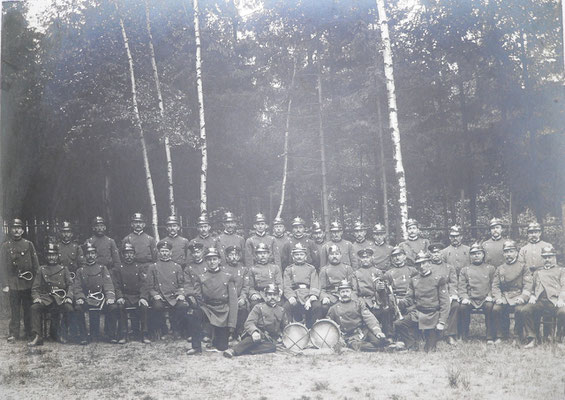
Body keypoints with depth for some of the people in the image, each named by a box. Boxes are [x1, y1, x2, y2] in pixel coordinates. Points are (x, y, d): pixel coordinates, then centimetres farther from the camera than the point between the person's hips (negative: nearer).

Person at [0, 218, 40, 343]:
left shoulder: (29, 245, 6)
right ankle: (13, 334, 8)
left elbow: (35, 265, 6)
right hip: (13, 284, -1)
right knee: (14, 310, 2)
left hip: (28, 283, 1)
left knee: (28, 309, 6)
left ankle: (29, 332, 16)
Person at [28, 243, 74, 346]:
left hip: (61, 298, -1)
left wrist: (69, 297, -11)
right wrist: (36, 297, -8)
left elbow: (70, 284, 7)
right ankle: (37, 337, -26)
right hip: (46, 298, 1)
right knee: (35, 307, -29)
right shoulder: (42, 270, 16)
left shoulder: (64, 269, 15)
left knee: (69, 308, -31)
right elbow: (35, 287, 12)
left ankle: (62, 333, -9)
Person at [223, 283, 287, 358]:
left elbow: (285, 327, 25)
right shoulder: (258, 307, 2)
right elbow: (249, 323, -11)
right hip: (258, 335, -2)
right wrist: (254, 331, -33)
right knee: (255, 338, -41)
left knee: (272, 347, -36)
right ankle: (234, 350, -46)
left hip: (270, 340, 2)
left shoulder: (281, 311, 15)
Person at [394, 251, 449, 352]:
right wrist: (399, 301, -14)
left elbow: (445, 302, -6)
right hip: (417, 312, 4)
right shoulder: (414, 280, 8)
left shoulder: (439, 279, -4)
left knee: (429, 350, -2)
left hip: (432, 315, -4)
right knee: (398, 324, -20)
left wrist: (442, 322, -14)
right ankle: (411, 345, -2)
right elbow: (410, 299, 10)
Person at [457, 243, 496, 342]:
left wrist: (490, 296, -8)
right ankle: (463, 336, -15)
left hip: (485, 299, 0)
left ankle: (490, 337, -24)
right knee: (463, 307, -30)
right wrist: (464, 297, -10)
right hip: (470, 299, 1)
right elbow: (461, 286, 7)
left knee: (489, 306, -33)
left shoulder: (490, 268, 15)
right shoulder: (464, 270, 15)